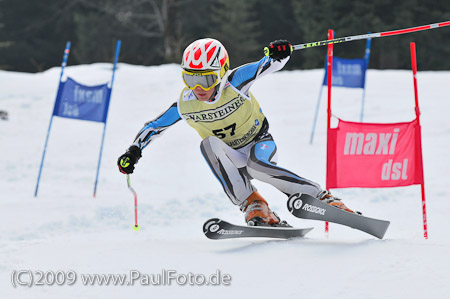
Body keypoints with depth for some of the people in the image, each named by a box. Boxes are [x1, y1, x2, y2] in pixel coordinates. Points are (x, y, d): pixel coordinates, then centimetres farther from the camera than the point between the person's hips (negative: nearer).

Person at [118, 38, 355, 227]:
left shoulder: (234, 82, -26)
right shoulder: (185, 104, -18)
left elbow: (267, 66, -32)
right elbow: (154, 126, -4)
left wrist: (277, 54, -54)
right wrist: (133, 151, -14)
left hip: (259, 141, -3)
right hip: (229, 155, 3)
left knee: (256, 166, -36)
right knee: (209, 144, -31)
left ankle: (322, 198, -26)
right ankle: (253, 205, -28)